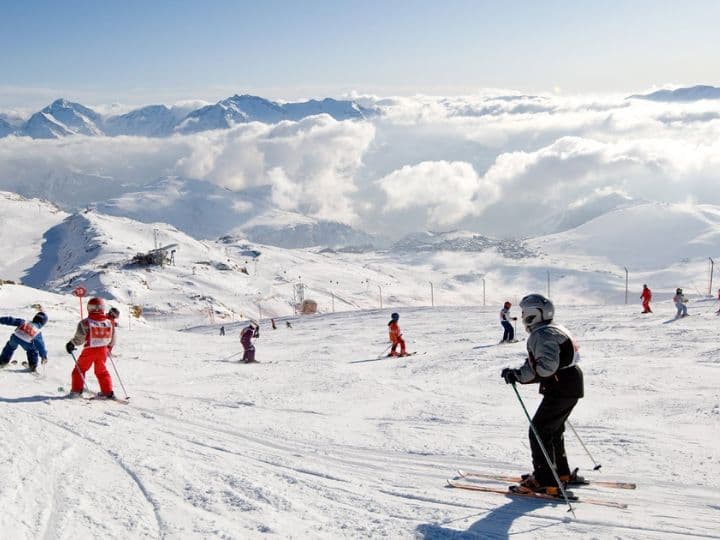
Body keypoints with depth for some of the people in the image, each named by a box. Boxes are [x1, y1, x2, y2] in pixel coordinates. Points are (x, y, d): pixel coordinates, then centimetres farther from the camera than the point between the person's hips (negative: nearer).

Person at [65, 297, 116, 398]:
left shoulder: (85, 322, -13)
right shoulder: (109, 322, -1)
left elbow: (79, 338, -12)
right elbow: (112, 340, 8)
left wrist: (71, 344, 6)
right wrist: (109, 348, 26)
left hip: (89, 350, -4)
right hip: (103, 350, 4)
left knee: (80, 369, 15)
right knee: (101, 371, 18)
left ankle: (76, 390, 14)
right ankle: (108, 392, 15)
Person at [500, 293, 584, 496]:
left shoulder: (542, 335, -17)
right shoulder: (556, 329, 16)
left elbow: (545, 366, -28)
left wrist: (517, 375, -24)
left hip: (560, 391, -11)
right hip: (573, 388, 11)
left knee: (539, 432, -5)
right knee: (553, 429, 22)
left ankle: (545, 481, -4)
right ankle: (561, 473, 32)